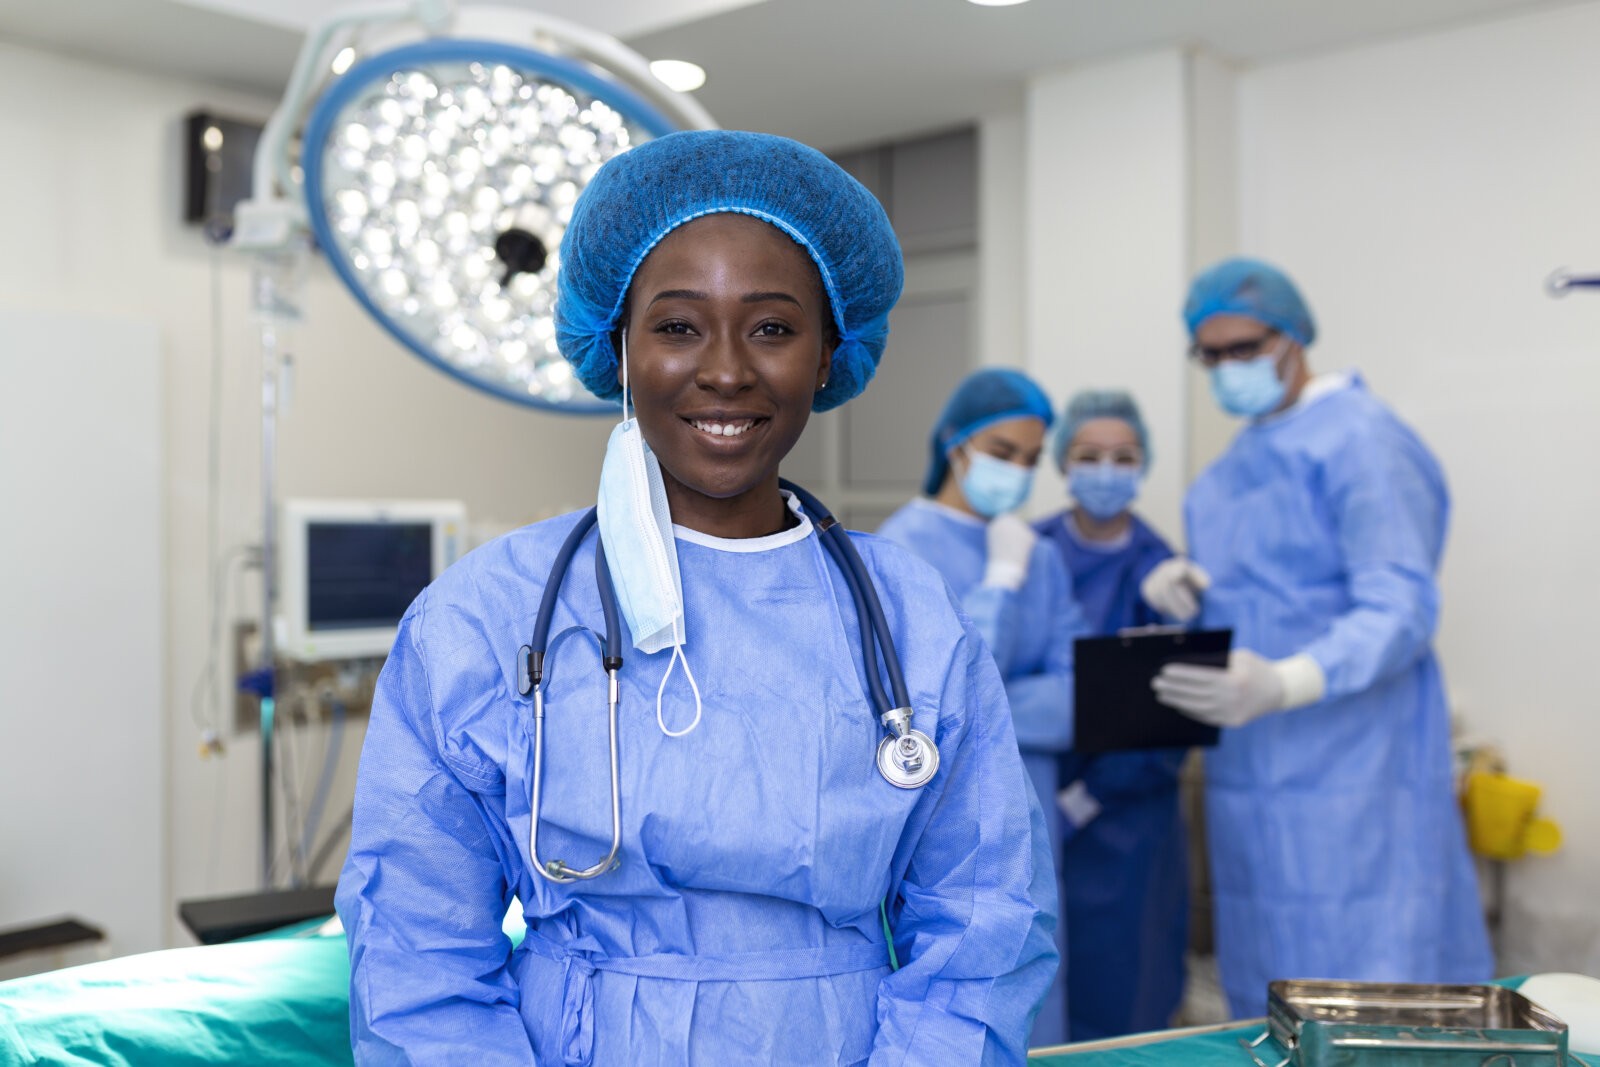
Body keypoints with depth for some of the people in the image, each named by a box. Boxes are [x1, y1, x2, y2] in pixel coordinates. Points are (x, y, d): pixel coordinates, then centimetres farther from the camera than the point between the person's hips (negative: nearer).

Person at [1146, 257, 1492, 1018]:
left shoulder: (1362, 441, -11)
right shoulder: (1233, 466, 16)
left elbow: (1400, 611, -20)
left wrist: (1282, 686, -35)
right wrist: (1190, 591, 0)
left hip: (1348, 777, -8)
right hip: (1251, 776, 8)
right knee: (1267, 996, 12)